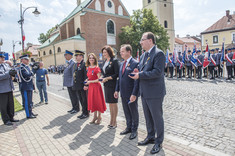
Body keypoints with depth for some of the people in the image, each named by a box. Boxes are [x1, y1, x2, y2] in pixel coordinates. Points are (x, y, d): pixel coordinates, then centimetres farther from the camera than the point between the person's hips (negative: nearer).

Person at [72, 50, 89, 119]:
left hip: (82, 86, -8)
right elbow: (74, 75, 18)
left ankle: (85, 113, 17)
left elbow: (86, 75, -17)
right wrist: (74, 84, 14)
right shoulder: (75, 65, 15)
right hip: (77, 86, 8)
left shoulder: (84, 64, -11)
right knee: (80, 99, 16)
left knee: (84, 100, 4)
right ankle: (83, 112, 28)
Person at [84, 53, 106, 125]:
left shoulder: (97, 68, -14)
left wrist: (90, 82, -15)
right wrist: (86, 84, 4)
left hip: (96, 86, -7)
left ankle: (99, 117, 20)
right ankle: (95, 116, 29)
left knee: (98, 101, 3)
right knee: (92, 101, 14)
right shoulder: (88, 68, 7)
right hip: (90, 87, 7)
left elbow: (99, 79, -18)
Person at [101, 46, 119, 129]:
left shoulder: (114, 61, -10)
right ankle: (112, 120, 27)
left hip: (113, 85, -8)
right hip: (106, 85, 8)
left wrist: (107, 78, -17)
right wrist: (103, 78, 1)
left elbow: (117, 74, -15)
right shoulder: (104, 62, 13)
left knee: (114, 103, 2)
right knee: (110, 103, 15)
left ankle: (114, 121, 15)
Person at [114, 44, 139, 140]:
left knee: (134, 112, 10)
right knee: (126, 112, 19)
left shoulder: (135, 63, -14)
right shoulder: (122, 64, 11)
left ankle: (134, 130, 27)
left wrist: (134, 94, -22)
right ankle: (129, 127, 36)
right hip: (123, 93, 7)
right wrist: (117, 90, 10)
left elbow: (137, 80, -18)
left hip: (131, 94, -7)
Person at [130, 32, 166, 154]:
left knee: (157, 118, 7)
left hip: (154, 93, -8)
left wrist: (140, 75, -21)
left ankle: (159, 142, 25)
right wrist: (138, 72, 0)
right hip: (144, 92, 9)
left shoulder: (158, 53, -13)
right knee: (148, 117, 20)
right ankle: (150, 137, 38)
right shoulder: (143, 55, 15)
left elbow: (157, 72, -23)